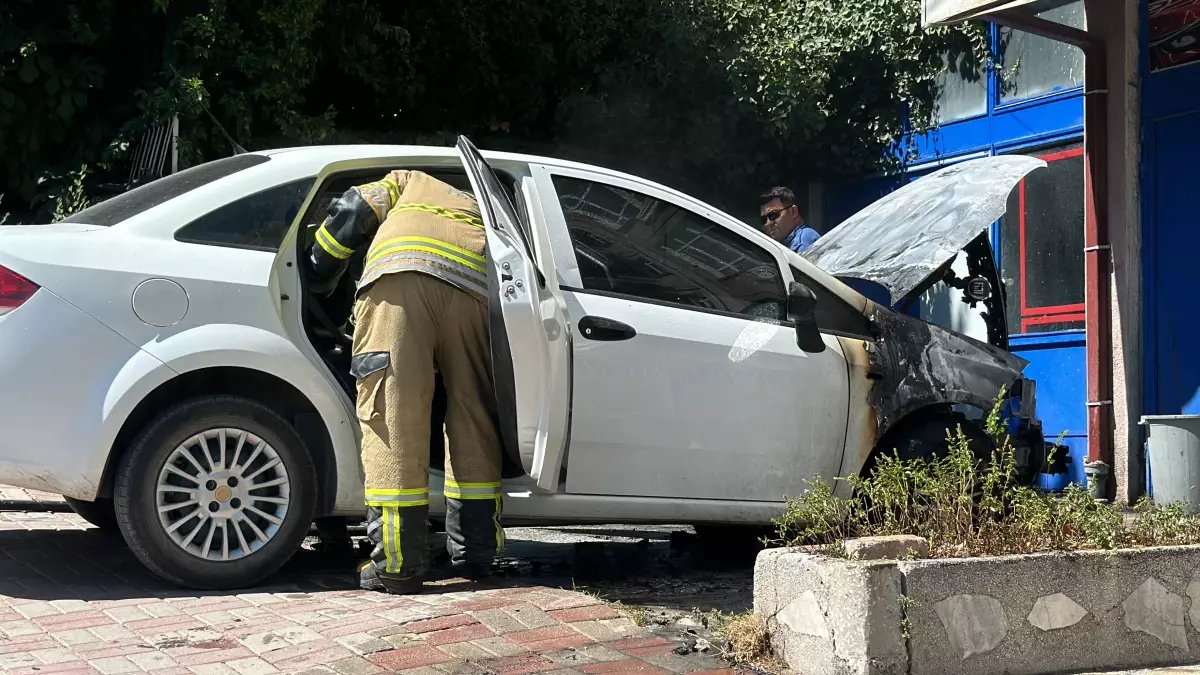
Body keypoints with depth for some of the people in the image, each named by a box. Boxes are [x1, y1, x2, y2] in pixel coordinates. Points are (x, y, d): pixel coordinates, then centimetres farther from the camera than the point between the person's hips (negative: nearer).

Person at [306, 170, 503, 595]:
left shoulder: (408, 183, 37)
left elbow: (352, 213, 21)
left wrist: (316, 282, 31)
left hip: (399, 276, -3)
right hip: (476, 285, 3)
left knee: (393, 419, -3)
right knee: (473, 419, 15)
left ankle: (399, 564, -6)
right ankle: (475, 554, 17)